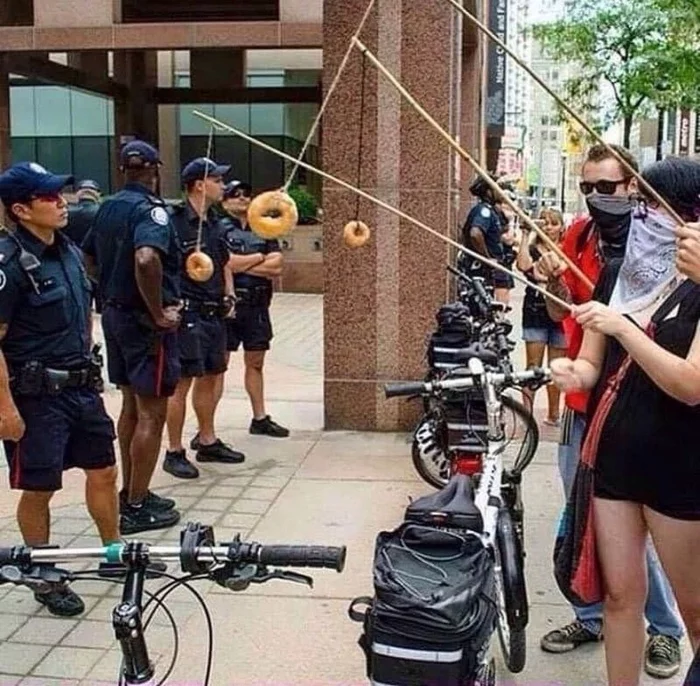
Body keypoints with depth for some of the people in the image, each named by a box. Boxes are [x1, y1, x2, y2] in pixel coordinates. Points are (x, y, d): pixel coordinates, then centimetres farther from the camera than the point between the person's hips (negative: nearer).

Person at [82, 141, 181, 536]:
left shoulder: (108, 208, 10)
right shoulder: (151, 209, -16)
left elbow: (88, 258, 20)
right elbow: (146, 259, -34)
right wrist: (159, 312, -24)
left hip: (115, 314, 9)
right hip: (145, 321, -9)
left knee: (131, 406, 18)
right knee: (151, 414, -1)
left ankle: (131, 493, 28)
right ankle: (137, 507, 5)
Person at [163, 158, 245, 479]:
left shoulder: (215, 224, 15)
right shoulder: (175, 222, -12)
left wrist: (228, 294, 15)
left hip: (214, 312, 9)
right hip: (188, 314, -9)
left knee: (210, 377, 16)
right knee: (181, 382, -4)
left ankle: (208, 442, 28)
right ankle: (174, 452, 5)